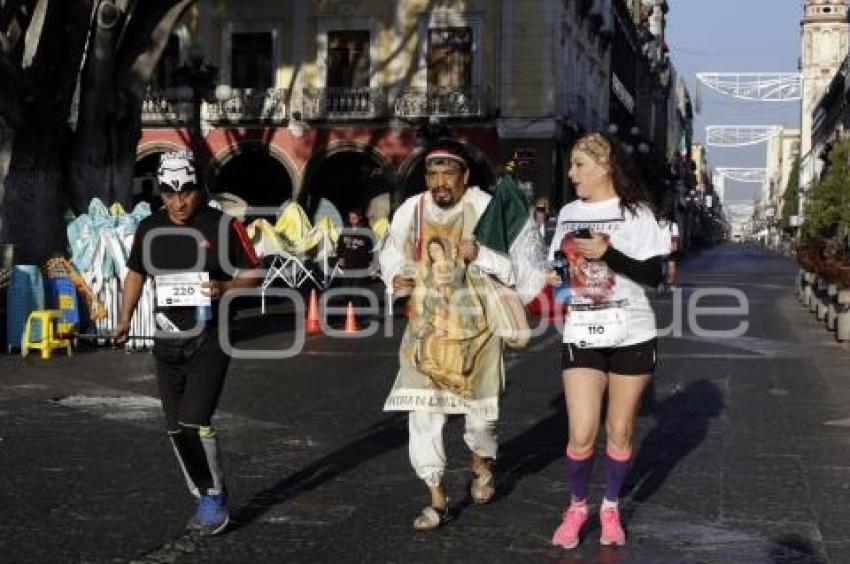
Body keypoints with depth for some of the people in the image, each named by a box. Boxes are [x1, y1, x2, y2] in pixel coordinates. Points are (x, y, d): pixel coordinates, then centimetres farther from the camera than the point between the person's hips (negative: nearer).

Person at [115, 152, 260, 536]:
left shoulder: (223, 226, -7)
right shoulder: (149, 229, 6)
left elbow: (251, 273, -1)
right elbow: (135, 273, 20)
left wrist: (225, 288, -19)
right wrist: (125, 318, 11)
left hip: (210, 339, -5)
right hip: (168, 341, 5)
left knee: (194, 421, -17)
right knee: (176, 429, 7)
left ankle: (215, 497, 2)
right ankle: (207, 500, 22)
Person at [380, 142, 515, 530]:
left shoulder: (486, 209, -15)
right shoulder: (411, 210, -4)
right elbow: (391, 253, 14)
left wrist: (481, 256, -30)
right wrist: (395, 278, -6)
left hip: (476, 326, -2)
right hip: (427, 327, 2)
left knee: (480, 405, 12)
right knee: (422, 409, -7)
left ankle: (481, 465, 45)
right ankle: (437, 499, 5)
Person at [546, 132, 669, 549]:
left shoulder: (635, 212, -4)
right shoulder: (568, 214, 9)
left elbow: (654, 276, -9)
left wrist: (607, 253, -19)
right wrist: (553, 276, 0)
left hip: (631, 335, -2)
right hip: (581, 335, 2)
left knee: (619, 432, 6)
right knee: (581, 434, -6)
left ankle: (610, 508, 25)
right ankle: (577, 506, 17)